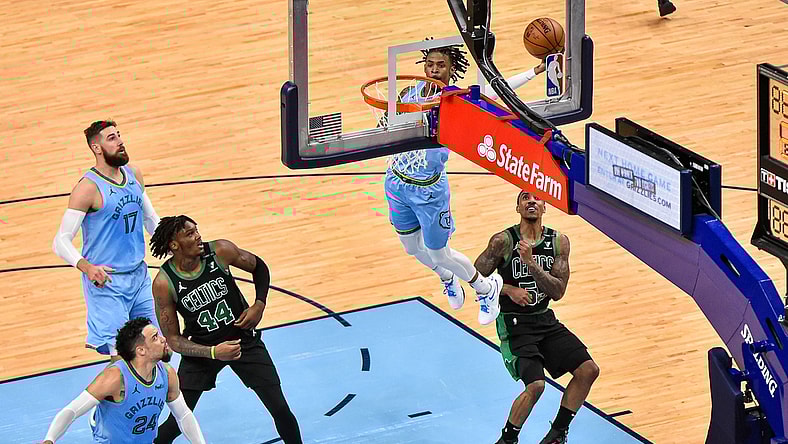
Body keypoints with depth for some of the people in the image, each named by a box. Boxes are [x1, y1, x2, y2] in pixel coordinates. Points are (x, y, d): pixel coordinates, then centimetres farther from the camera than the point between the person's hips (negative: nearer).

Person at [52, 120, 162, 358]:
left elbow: (150, 218, 22)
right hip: (105, 282, -7)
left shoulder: (134, 175, 6)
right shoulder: (88, 187, -16)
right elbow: (61, 241, -18)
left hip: (139, 275, 7)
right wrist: (86, 267, -34)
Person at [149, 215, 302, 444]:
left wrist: (259, 305, -10)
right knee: (176, 423, -5)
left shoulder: (220, 251, -18)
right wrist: (213, 353, -27)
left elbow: (259, 267, 3)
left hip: (243, 338, 2)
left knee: (280, 410, -1)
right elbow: (173, 339, -15)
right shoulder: (164, 283, -22)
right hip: (201, 349, -2)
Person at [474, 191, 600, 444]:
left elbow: (557, 292, -9)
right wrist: (509, 289, -19)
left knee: (588, 370, -5)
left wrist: (531, 264, -23)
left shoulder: (558, 242, -2)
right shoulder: (504, 241, -13)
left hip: (545, 319, 5)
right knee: (535, 384, -23)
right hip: (514, 325, -5)